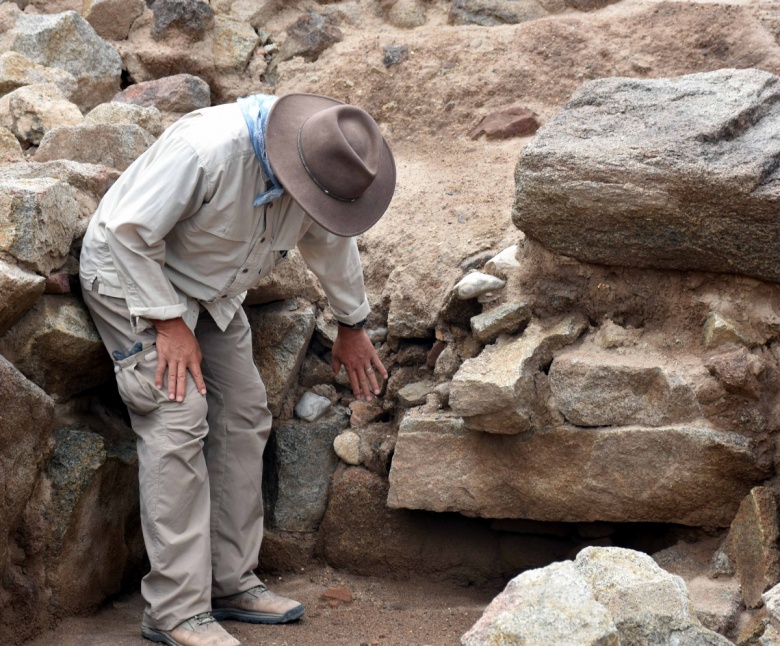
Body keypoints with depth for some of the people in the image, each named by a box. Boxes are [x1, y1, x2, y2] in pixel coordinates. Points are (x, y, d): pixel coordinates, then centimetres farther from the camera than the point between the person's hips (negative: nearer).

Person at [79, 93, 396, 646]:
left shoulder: (322, 167, -13)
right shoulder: (207, 149, -38)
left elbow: (332, 241, 8)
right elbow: (131, 231, -29)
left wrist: (352, 325, 18)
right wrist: (168, 321, -25)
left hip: (211, 290, 8)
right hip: (131, 273, -8)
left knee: (244, 413, 4)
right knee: (178, 420, -17)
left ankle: (230, 582, 13)